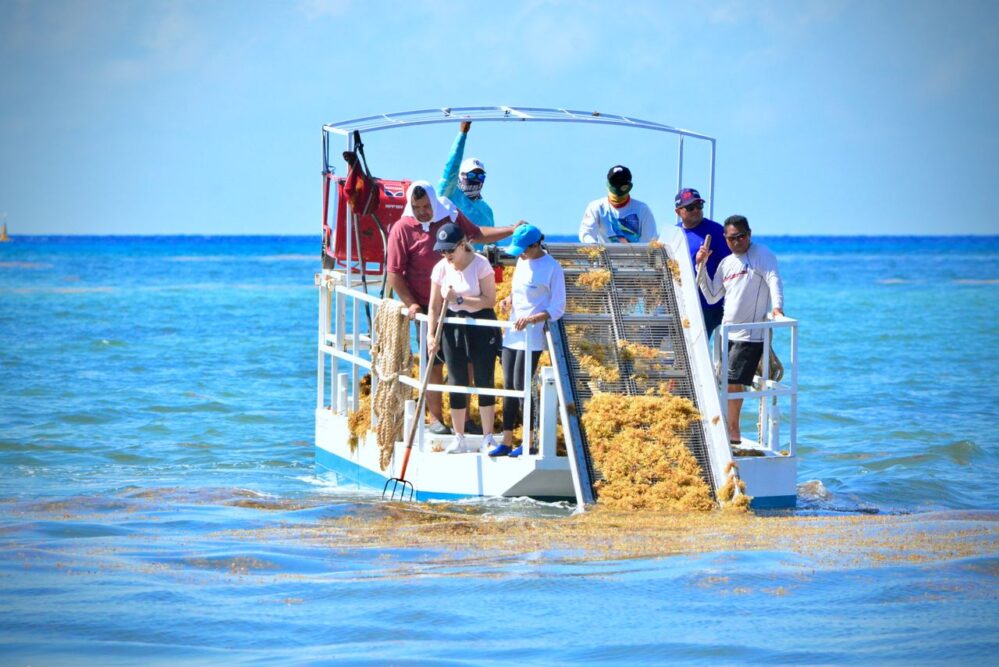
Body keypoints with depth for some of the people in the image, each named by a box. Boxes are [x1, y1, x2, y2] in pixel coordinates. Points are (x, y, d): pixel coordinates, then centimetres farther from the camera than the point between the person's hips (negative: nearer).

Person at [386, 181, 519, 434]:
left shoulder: (451, 216, 2)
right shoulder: (402, 229, -11)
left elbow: (476, 235, 20)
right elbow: (394, 273, -10)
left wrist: (511, 230, 13)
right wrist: (411, 304, -18)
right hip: (427, 308, -4)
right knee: (434, 364, 2)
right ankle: (436, 418, 13)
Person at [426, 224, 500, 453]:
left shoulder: (480, 264, -13)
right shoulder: (441, 268, -3)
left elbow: (490, 300, -17)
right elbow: (434, 306, 0)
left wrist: (459, 299, -21)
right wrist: (432, 336, -9)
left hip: (481, 326, -3)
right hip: (453, 327, 3)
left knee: (484, 381, 0)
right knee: (456, 383, 5)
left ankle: (488, 438, 7)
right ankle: (459, 439, 12)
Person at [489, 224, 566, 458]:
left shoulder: (552, 269, -12)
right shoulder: (522, 261, 11)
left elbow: (558, 309, -12)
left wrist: (531, 319, -25)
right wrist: (509, 300, 4)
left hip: (532, 337, -8)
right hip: (512, 334, 8)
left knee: (521, 385, -8)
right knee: (509, 386, 7)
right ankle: (507, 441, 11)